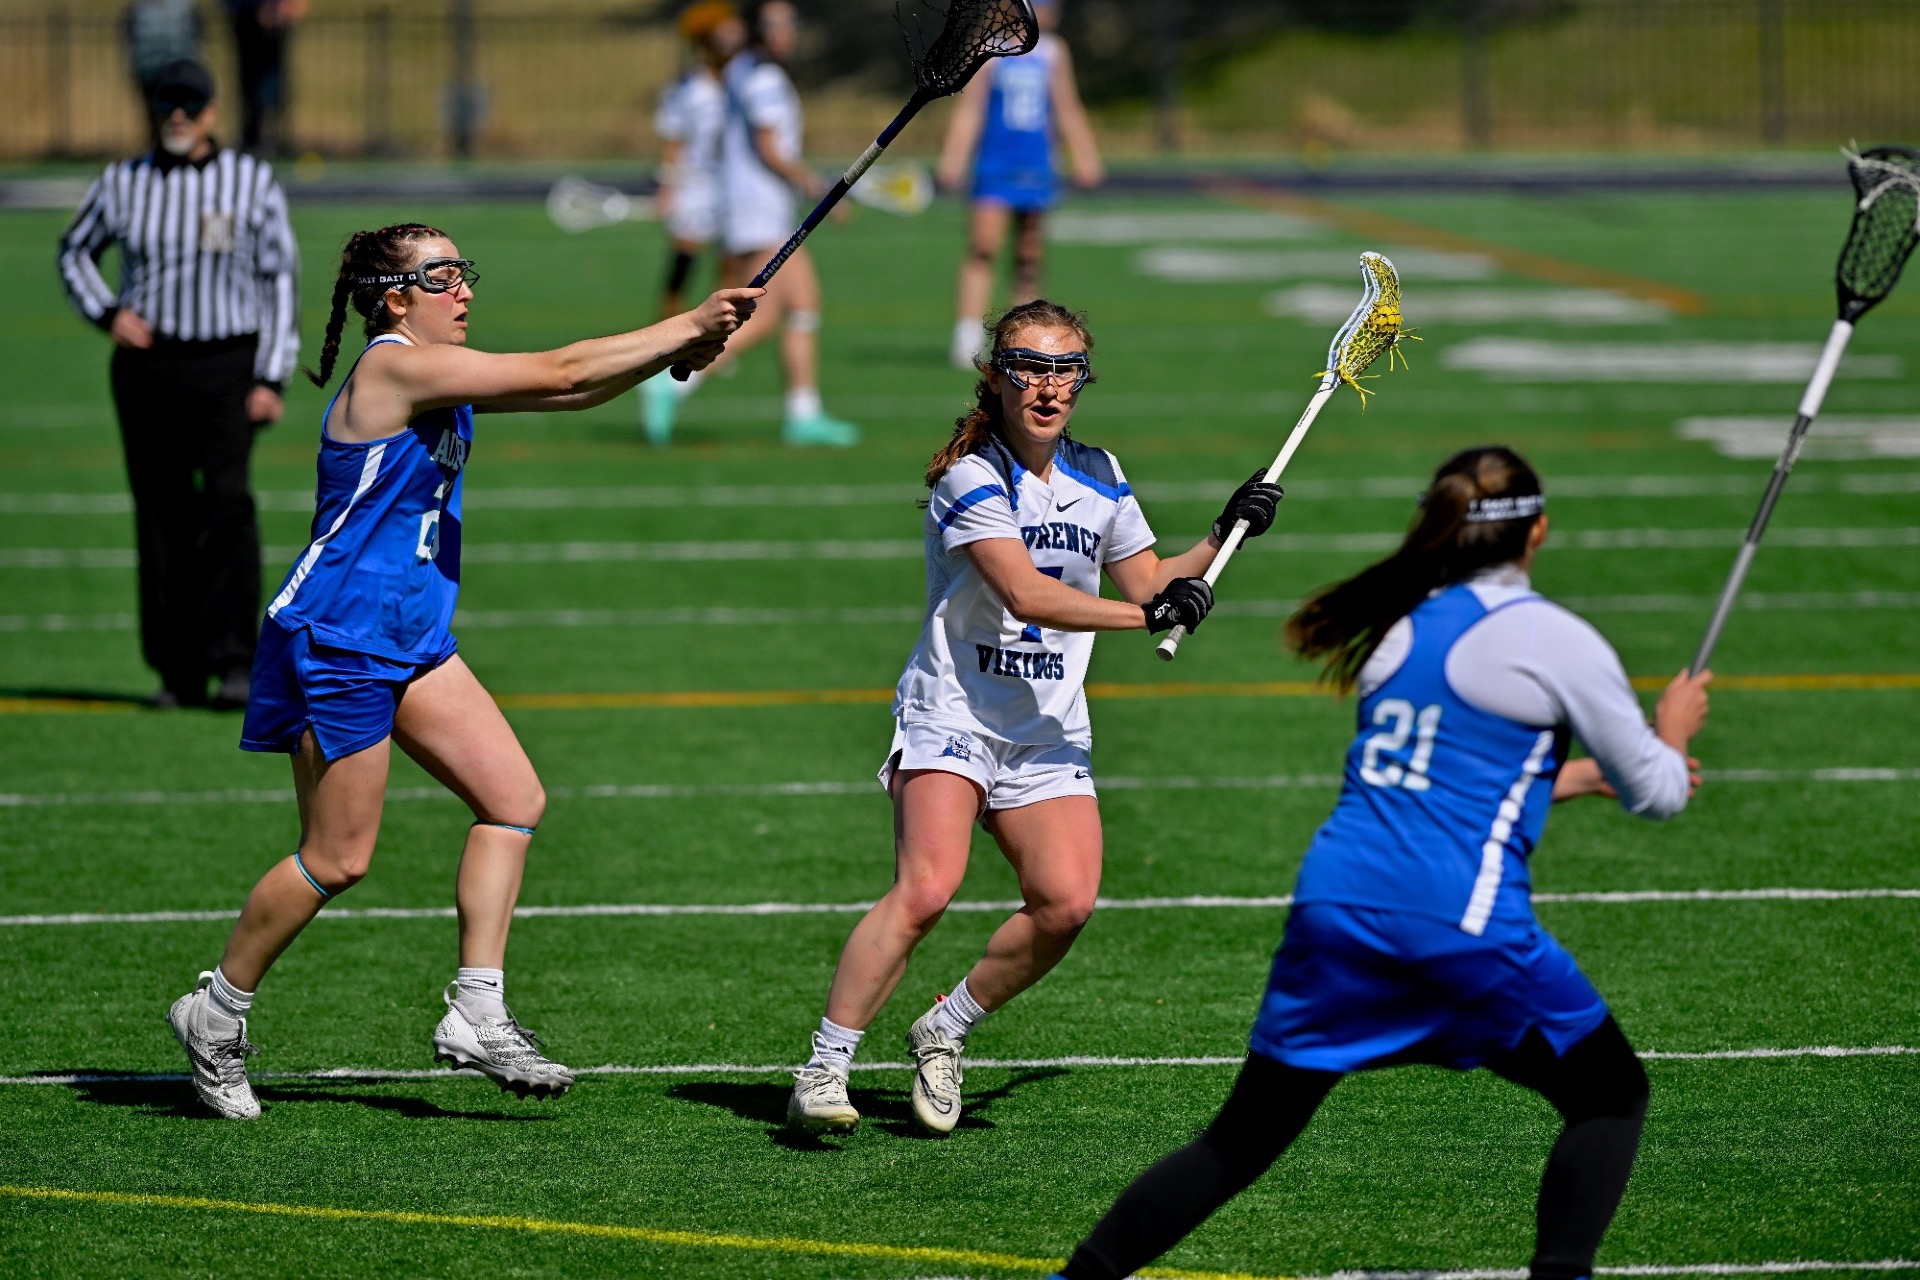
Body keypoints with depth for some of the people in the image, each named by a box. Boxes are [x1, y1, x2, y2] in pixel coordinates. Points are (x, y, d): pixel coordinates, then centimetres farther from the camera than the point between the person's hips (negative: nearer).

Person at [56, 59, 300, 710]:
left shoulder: (252, 182, 1)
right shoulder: (122, 184, 5)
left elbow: (280, 281, 3)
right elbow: (74, 252, 20)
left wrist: (271, 379, -5)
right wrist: (106, 311, 1)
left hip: (226, 366, -2)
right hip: (146, 364, 2)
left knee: (227, 501, -18)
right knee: (161, 516, 3)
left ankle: (235, 662, -19)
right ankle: (179, 672, 10)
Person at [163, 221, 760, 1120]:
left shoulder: (442, 379, 11)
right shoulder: (396, 367, -18)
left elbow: (569, 391, 13)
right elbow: (558, 372, -20)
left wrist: (673, 352, -2)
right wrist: (686, 328, -13)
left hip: (411, 641, 10)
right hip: (338, 641, -10)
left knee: (515, 800, 2)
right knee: (337, 859, -4)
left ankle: (476, 1013, 3)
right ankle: (217, 1011, 14)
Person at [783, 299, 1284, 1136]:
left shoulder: (1098, 476, 10)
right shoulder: (971, 479, -11)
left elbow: (1146, 581, 22)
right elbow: (1025, 595, -23)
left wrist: (1220, 541, 7)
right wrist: (1147, 614, -28)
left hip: (1049, 736, 6)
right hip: (952, 715, -6)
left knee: (1065, 904, -14)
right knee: (926, 889, -24)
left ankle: (945, 1033, 9)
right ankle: (823, 1071, -19)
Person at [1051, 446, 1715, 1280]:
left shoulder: (1397, 628, 16)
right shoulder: (1554, 640, 0)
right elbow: (1655, 793, 8)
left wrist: (1574, 775, 40)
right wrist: (1670, 733, 30)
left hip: (1334, 909, 5)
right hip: (1464, 927, -5)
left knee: (1241, 1142, 14)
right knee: (1609, 1098, 14)